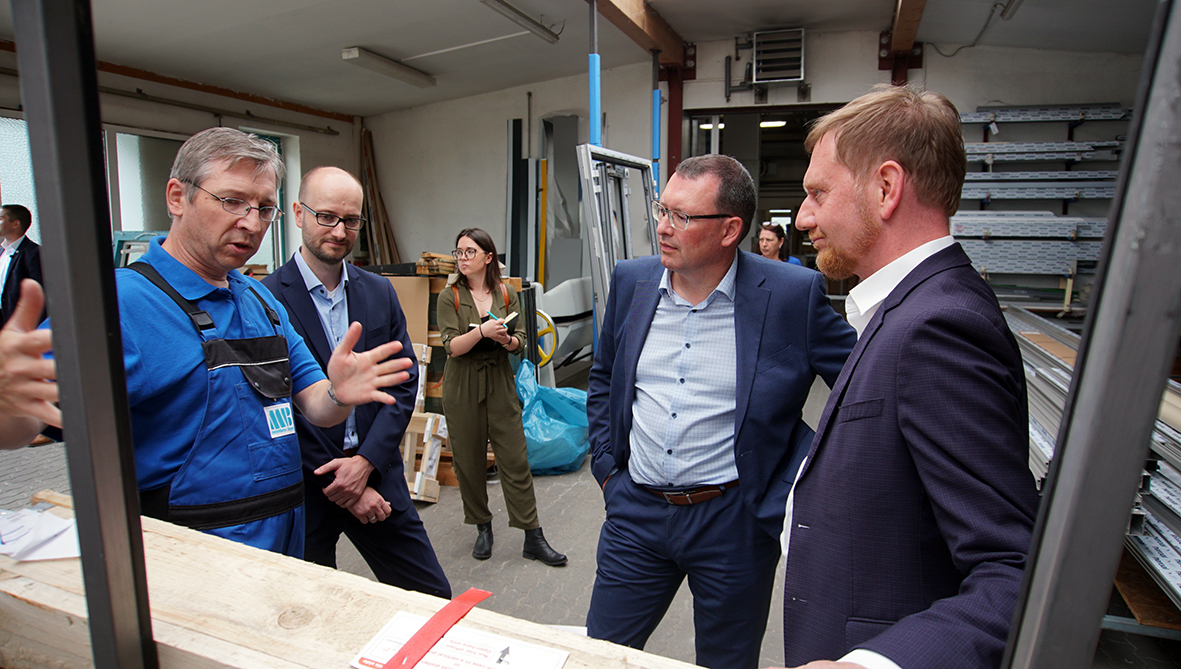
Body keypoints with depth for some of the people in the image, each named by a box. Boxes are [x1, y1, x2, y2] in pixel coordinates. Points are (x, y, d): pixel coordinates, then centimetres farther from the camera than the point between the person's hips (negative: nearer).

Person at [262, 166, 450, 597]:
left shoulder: (380, 292, 5)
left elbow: (404, 382, 2)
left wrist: (366, 461, -10)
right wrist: (341, 485, -11)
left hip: (376, 472, 4)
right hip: (302, 486, -3)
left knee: (435, 600, 10)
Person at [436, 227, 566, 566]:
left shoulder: (506, 294, 3)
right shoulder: (450, 296, -2)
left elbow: (520, 342, 5)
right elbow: (452, 347, -11)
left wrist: (506, 340, -17)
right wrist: (482, 331, -26)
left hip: (500, 381, 1)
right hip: (462, 386, -1)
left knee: (515, 459, 0)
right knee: (469, 461, 7)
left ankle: (533, 537, 9)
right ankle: (482, 528, 28)